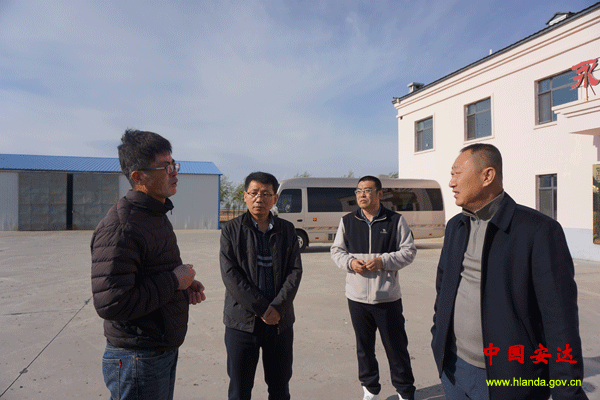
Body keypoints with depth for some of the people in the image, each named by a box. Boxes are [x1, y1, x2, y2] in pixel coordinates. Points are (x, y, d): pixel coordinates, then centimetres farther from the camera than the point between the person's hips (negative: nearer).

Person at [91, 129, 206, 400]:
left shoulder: (156, 215, 10)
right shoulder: (121, 226, -23)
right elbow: (110, 304, -29)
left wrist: (185, 285, 1)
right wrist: (174, 281, -21)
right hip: (137, 359, -9)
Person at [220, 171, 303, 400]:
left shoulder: (287, 230, 6)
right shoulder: (231, 230, -1)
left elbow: (295, 271, -1)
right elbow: (230, 275, -9)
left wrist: (277, 308, -14)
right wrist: (262, 309, -14)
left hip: (280, 321, 2)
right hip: (242, 321, -2)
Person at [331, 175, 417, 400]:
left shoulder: (396, 220, -2)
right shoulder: (347, 221, 5)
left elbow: (409, 251, -2)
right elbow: (336, 250, 10)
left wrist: (383, 261, -16)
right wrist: (350, 262, -10)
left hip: (388, 297, -2)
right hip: (357, 297, 3)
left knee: (396, 346, 8)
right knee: (364, 346, 16)